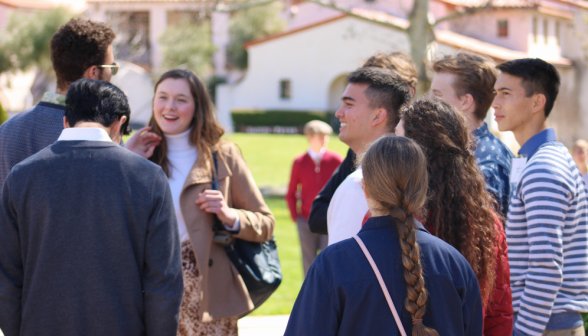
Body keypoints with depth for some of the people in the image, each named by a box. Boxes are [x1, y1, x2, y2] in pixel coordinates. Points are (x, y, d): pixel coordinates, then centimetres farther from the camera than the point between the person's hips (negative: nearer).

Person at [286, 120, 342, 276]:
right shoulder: (299, 162, 4)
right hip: (306, 222, 2)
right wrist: (295, 216, 4)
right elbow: (290, 194, 12)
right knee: (309, 267, 7)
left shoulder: (335, 160, 0)